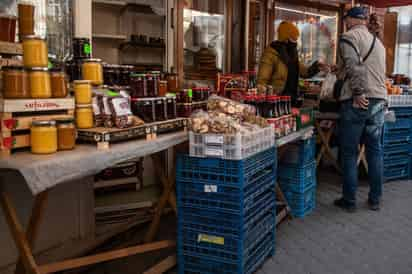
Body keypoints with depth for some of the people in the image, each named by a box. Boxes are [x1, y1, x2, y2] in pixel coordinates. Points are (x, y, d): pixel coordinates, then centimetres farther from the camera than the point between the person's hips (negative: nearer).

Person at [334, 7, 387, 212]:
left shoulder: (349, 36, -3)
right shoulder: (377, 41, 21)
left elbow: (354, 66, -18)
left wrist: (358, 93, -17)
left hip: (357, 101, -6)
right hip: (379, 101, 7)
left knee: (349, 152, 3)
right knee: (375, 151, 13)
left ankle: (349, 201, 9)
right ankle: (375, 199, 21)